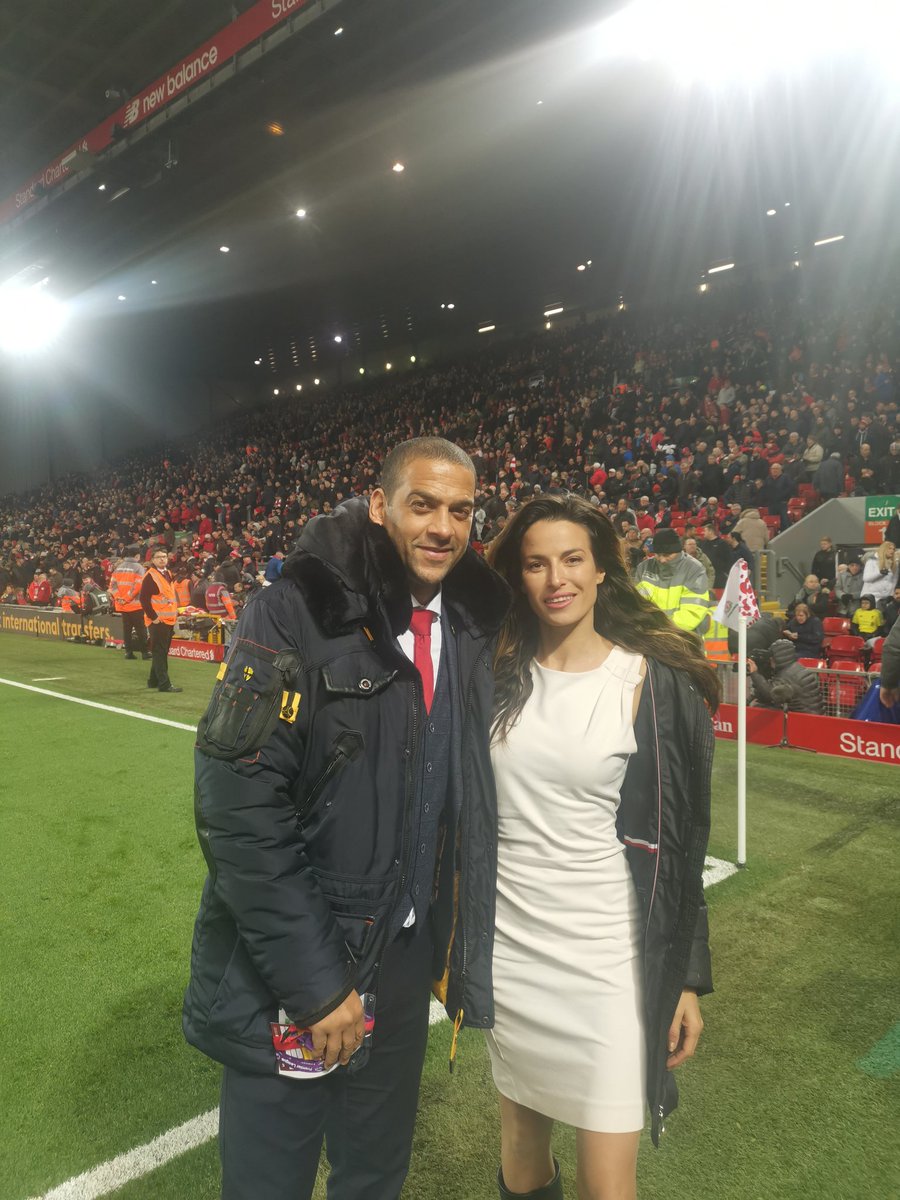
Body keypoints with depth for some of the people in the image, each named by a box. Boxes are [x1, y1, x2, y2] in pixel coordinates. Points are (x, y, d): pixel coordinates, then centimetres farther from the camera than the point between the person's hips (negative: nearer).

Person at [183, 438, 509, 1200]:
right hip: (290, 968, -5)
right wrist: (312, 980, -19)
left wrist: (460, 940, 5)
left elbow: (470, 798, 8)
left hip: (408, 961, 5)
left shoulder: (469, 629, 1)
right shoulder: (298, 611, -18)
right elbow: (240, 805, -21)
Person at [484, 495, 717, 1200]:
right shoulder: (498, 674, 0)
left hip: (604, 950, -3)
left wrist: (688, 978, -2)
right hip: (505, 939, 4)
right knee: (520, 1132, 20)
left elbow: (682, 841, -5)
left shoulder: (652, 680, -9)